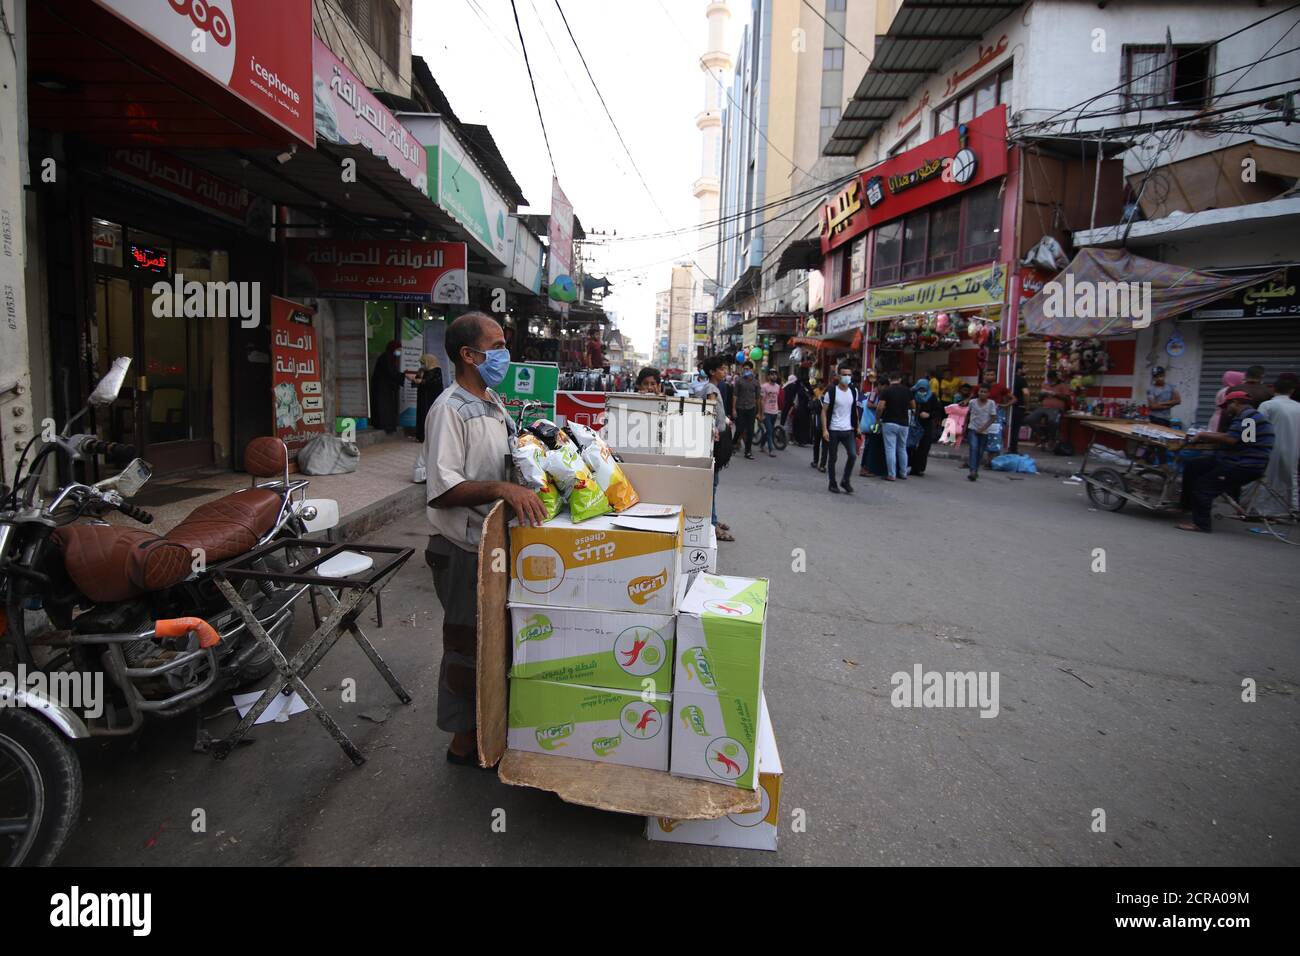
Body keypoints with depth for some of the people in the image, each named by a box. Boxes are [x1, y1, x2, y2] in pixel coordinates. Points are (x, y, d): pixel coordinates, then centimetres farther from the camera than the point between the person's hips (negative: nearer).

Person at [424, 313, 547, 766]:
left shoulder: (493, 402, 11)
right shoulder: (450, 409, -18)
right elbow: (442, 490, -25)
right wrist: (503, 488, -33)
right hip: (465, 549, -9)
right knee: (467, 645, 5)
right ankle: (464, 741, 23)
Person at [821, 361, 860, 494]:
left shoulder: (854, 391, 7)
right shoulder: (831, 391, -7)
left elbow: (855, 410, 17)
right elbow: (824, 411, -7)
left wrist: (857, 426, 12)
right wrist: (824, 429, -14)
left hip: (848, 430, 3)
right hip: (833, 430, -3)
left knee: (853, 455, -8)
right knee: (832, 458, 5)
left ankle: (845, 481, 11)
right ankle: (832, 484, 18)